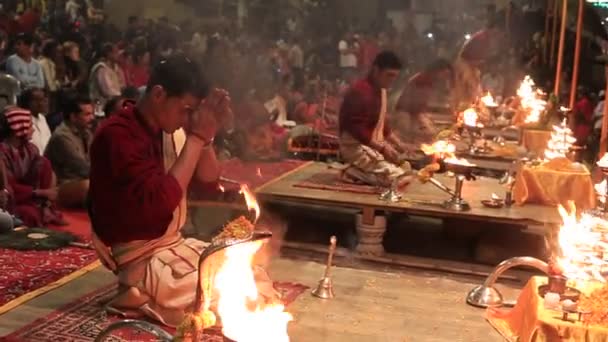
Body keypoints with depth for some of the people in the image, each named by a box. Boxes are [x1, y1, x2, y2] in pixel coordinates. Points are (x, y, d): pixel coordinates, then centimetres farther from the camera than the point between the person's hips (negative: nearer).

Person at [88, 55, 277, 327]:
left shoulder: (170, 130, 4)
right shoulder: (116, 135, -20)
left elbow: (209, 182, 6)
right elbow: (162, 200, -29)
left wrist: (206, 135, -10)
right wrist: (196, 137, -24)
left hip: (176, 245, 8)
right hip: (141, 260, -8)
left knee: (255, 282, 2)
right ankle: (145, 295, 0)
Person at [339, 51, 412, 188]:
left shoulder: (380, 89, 9)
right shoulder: (361, 91, -22)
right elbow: (357, 129, -26)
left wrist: (398, 143, 8)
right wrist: (382, 147, -24)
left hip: (373, 145, 10)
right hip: (357, 146, -10)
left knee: (405, 167, 12)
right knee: (396, 177, -20)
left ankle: (360, 169, 10)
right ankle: (354, 172, -6)